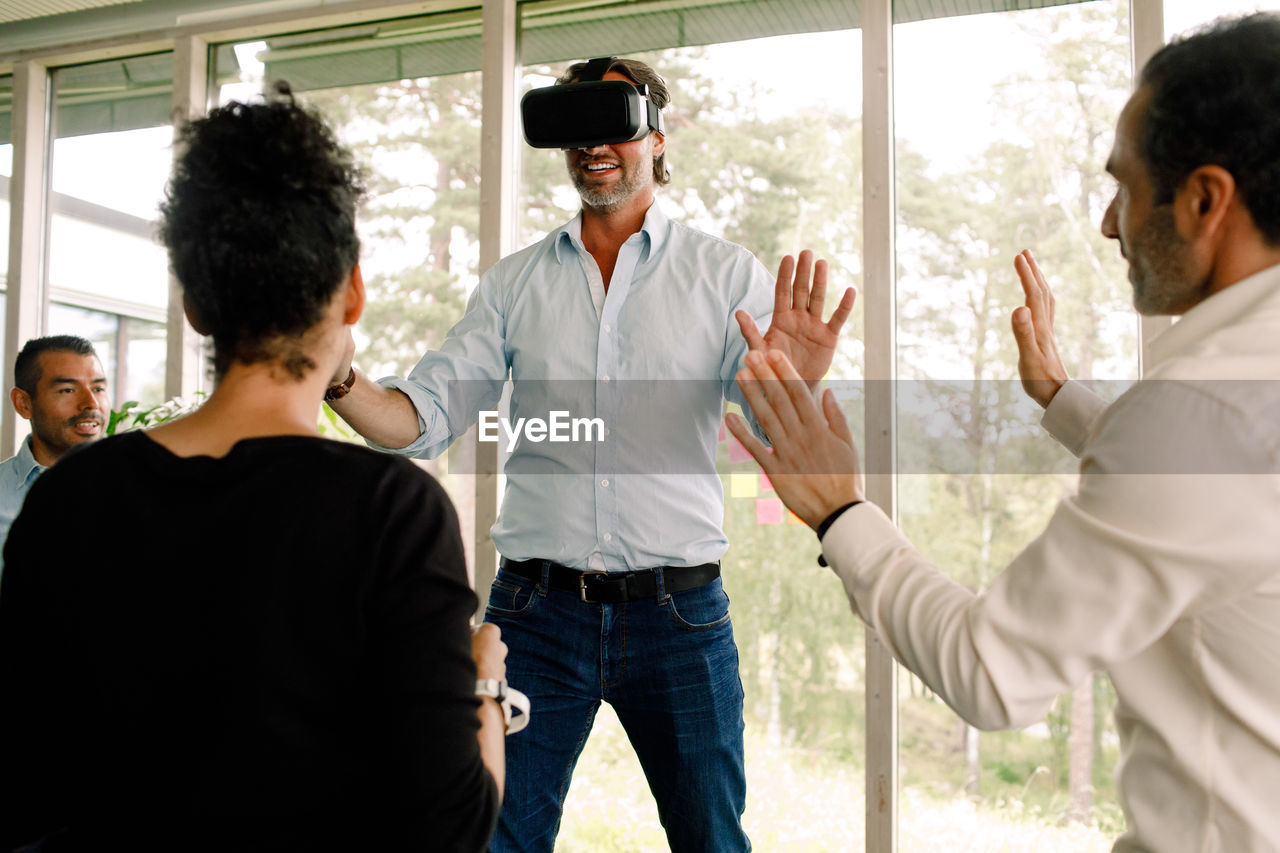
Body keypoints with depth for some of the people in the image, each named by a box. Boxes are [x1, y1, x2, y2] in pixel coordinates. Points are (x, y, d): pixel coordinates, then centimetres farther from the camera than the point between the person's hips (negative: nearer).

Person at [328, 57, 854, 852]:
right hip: (538, 606, 2)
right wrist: (338, 378, -16)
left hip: (678, 610, -1)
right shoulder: (513, 284, 8)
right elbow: (424, 417, 4)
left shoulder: (727, 273, 1)